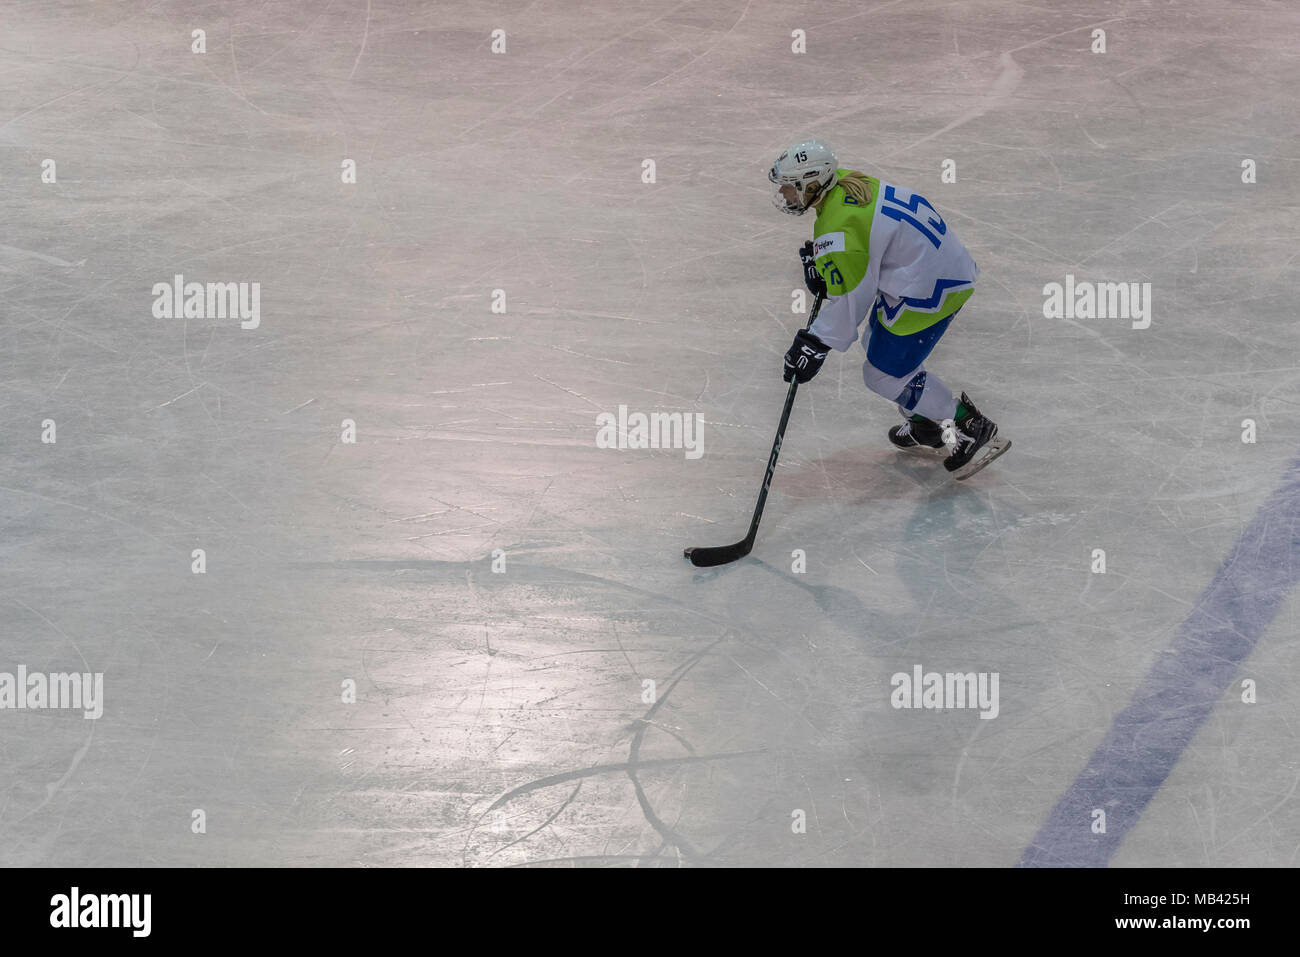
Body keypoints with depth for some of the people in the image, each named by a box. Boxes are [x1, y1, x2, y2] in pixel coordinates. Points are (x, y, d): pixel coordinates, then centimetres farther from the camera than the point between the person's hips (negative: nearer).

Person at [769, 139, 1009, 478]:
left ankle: (973, 429, 7)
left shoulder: (838, 228, -26)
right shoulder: (844, 181, 3)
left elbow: (850, 300, -22)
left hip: (929, 289, -11)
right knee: (878, 343, 25)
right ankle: (926, 427, 37)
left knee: (885, 373, -2)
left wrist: (816, 344, -14)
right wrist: (816, 258, 12)